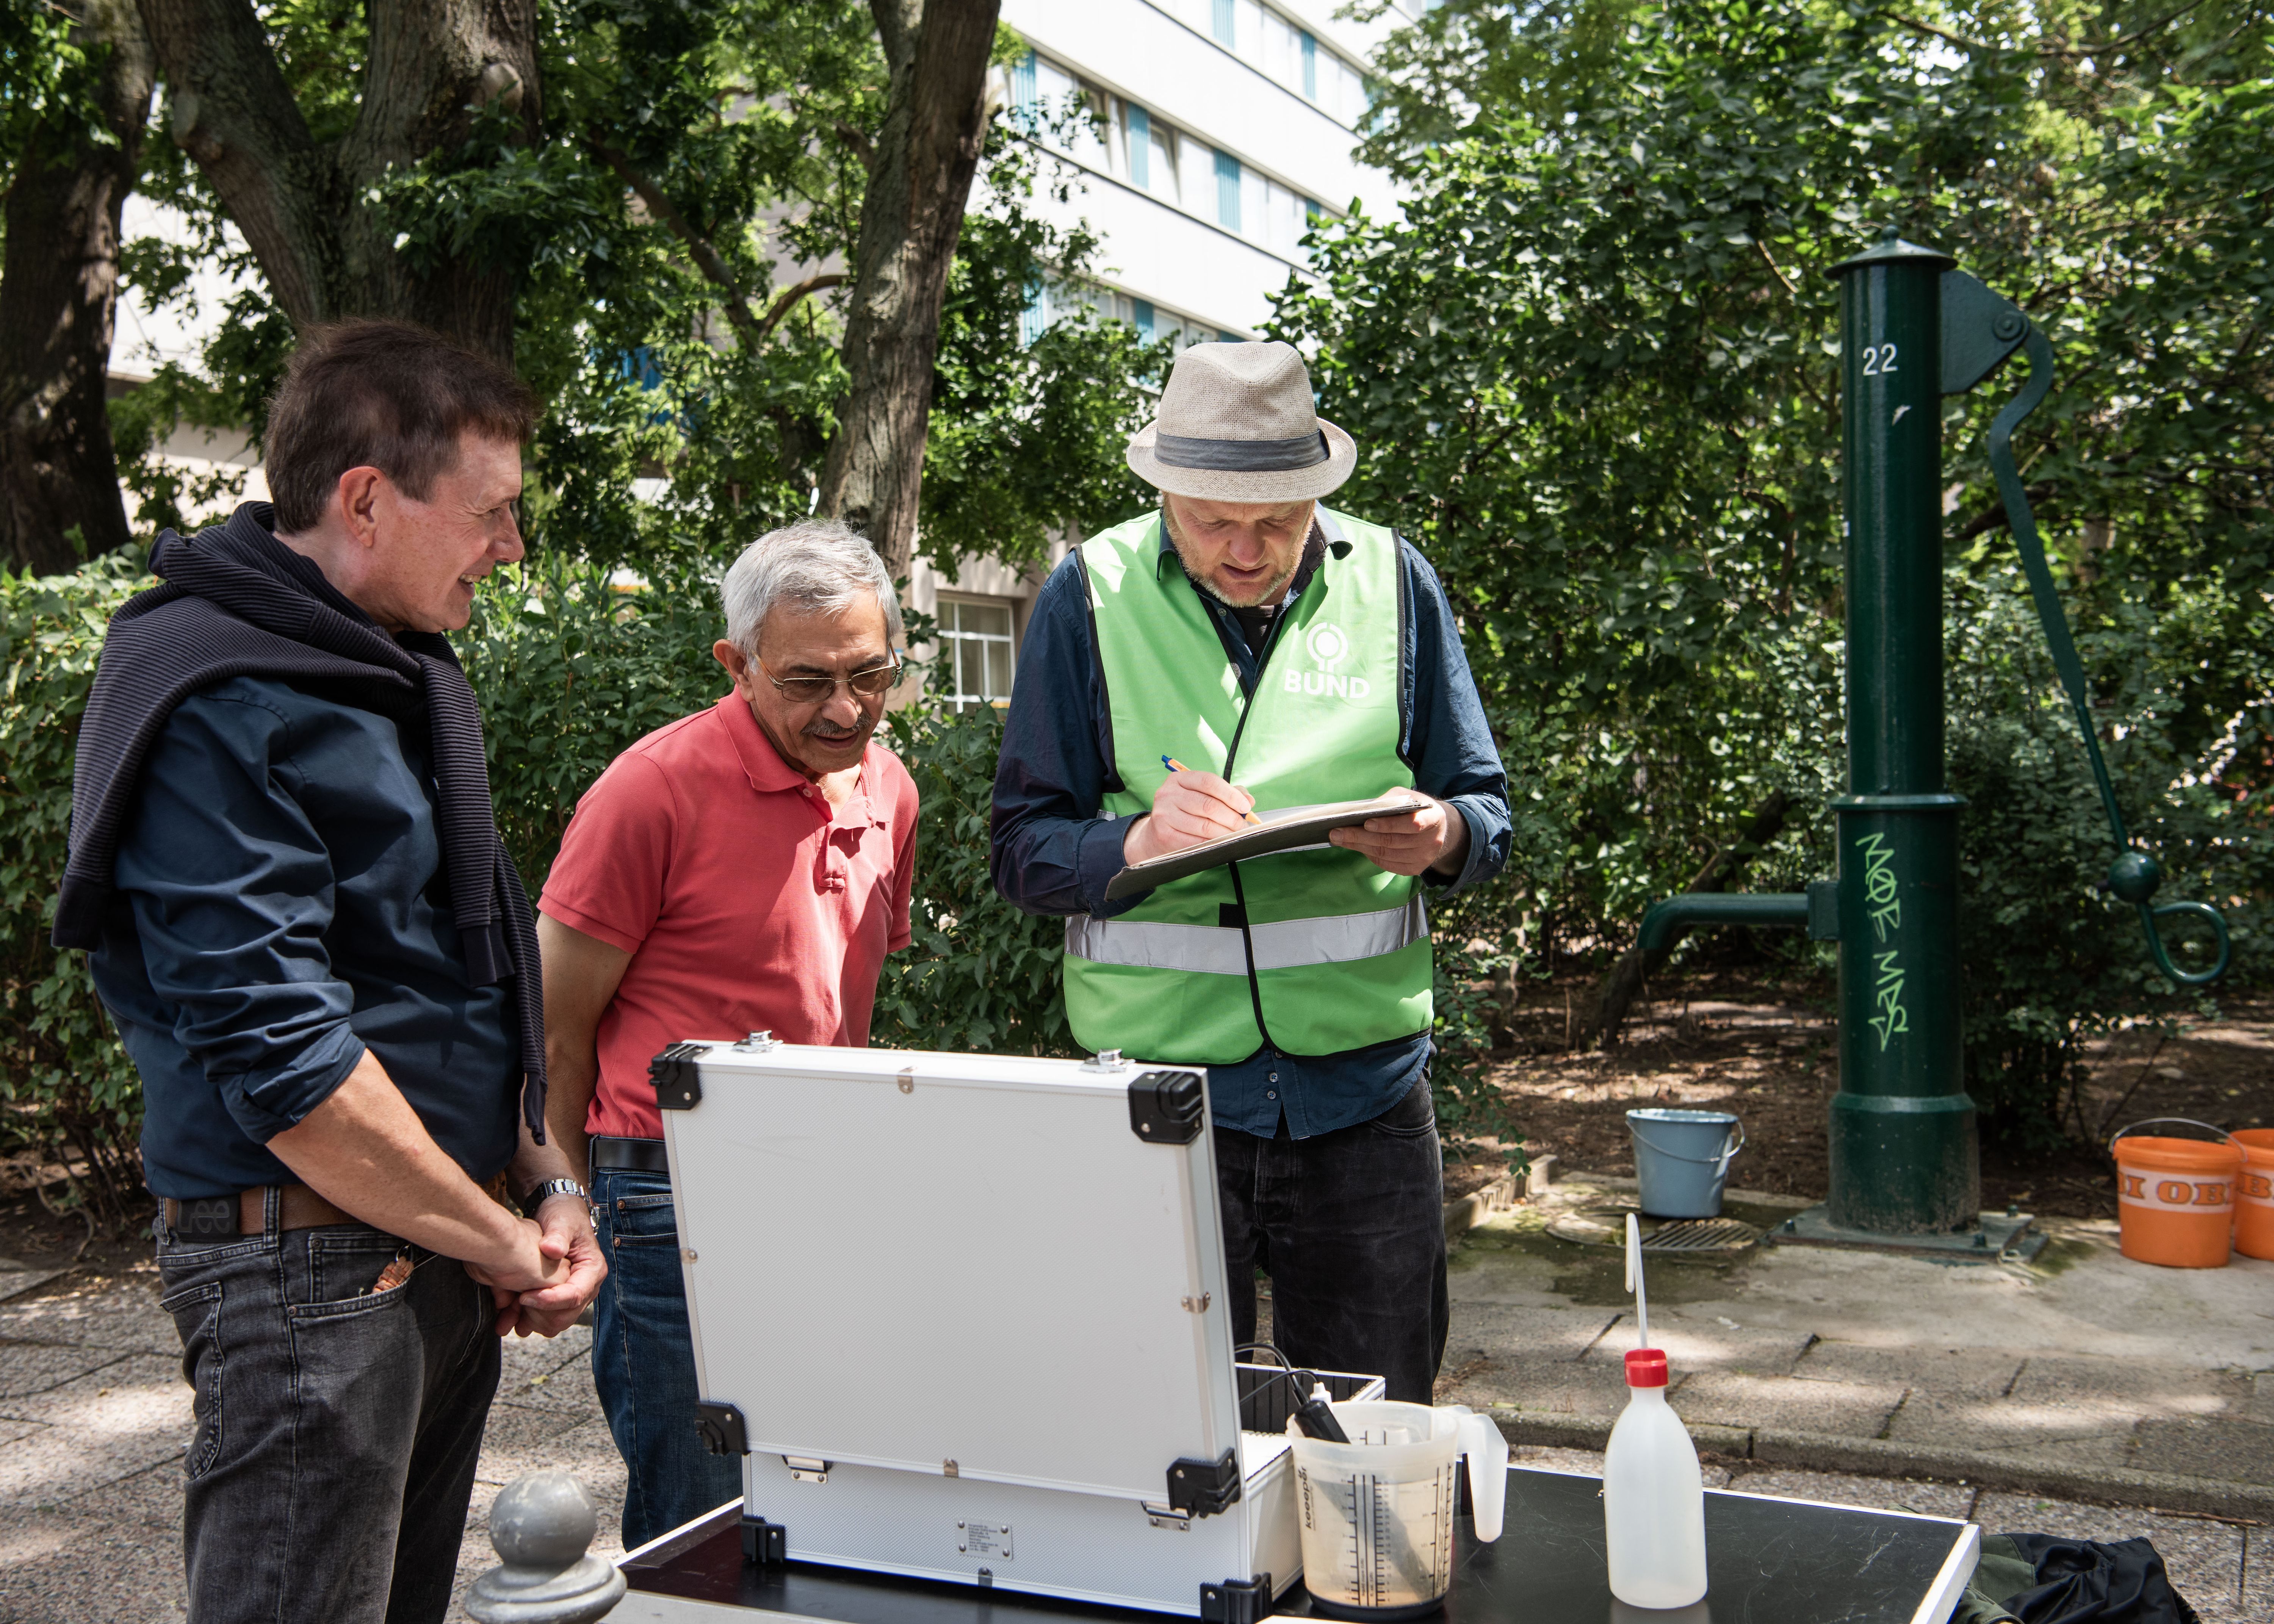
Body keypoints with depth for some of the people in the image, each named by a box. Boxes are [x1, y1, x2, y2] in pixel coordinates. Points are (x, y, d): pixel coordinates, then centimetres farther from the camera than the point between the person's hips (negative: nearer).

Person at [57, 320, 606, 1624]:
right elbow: (279, 1055, -23)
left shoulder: (406, 671, 12)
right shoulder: (217, 709, -18)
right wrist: (506, 1248, -13)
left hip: (446, 1256, 9)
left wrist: (548, 1186, 5)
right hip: (312, 1260, -9)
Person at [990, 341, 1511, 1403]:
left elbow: (1487, 815, 10)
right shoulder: (1092, 594, 0)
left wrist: (1441, 840, -13)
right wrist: (1139, 841, -20)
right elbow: (1023, 850, 0)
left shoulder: (1389, 581, 5)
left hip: (1363, 1085, 1)